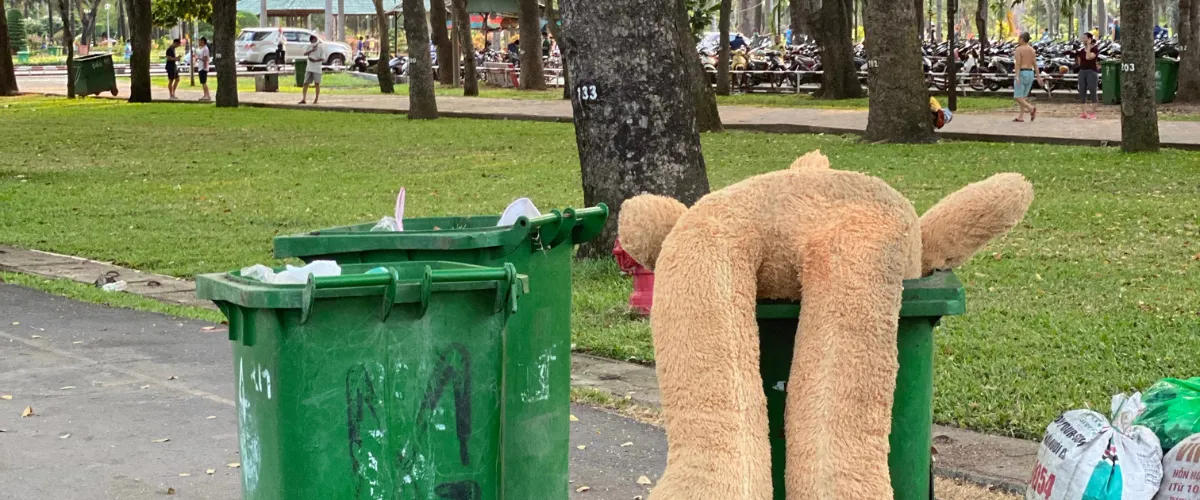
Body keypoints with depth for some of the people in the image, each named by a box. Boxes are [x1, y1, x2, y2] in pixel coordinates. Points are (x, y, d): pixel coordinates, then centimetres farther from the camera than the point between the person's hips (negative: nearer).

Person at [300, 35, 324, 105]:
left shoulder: (321, 47, -3)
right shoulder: (310, 46, 10)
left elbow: (322, 58, -8)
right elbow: (305, 53, -2)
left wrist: (315, 60, -20)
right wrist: (312, 50, -15)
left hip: (317, 69, -4)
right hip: (309, 68, 4)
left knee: (317, 83, 1)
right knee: (305, 83, -2)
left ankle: (316, 99, 11)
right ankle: (304, 99, -2)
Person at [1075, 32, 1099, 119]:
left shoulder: (1095, 49, -6)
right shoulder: (1081, 50, 13)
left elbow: (1088, 57, -23)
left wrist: (1089, 46, -16)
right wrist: (1077, 56, 4)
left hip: (1092, 72, -7)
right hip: (1082, 72, 7)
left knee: (1092, 93, -5)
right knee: (1082, 93, 5)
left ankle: (1093, 113, -1)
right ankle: (1084, 112, 11)